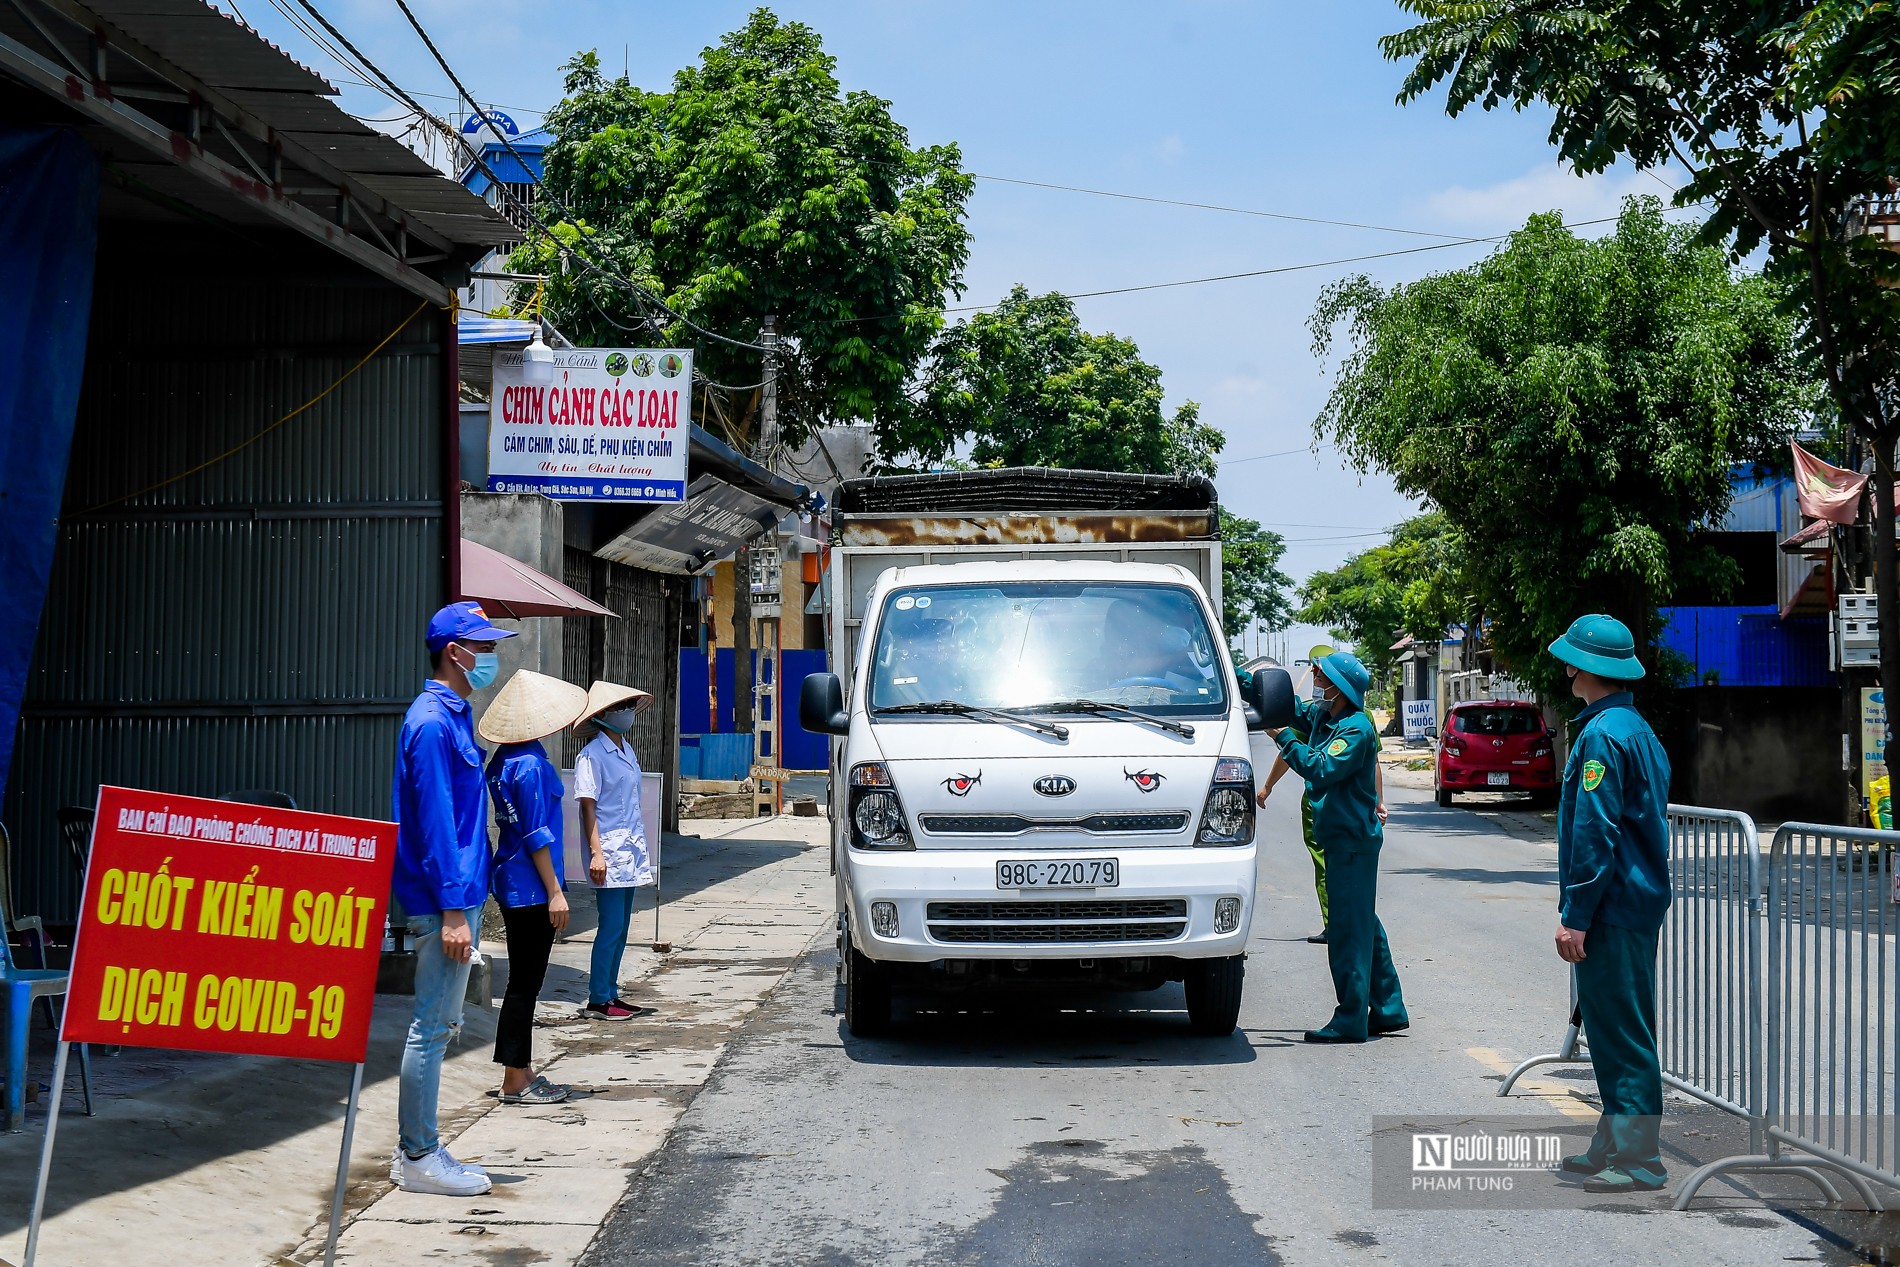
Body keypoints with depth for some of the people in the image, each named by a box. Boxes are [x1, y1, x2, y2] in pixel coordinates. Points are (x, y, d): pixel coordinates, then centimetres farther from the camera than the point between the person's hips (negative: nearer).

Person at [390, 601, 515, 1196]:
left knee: (438, 1025, 14)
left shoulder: (455, 717, 15)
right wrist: (453, 911, -21)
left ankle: (417, 1151, 21)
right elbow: (434, 820, -20)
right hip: (443, 899, -10)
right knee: (432, 1027, -4)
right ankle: (418, 1157, 3)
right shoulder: (432, 722, -16)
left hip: (459, 892, 10)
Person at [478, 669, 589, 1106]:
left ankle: (521, 1070, 23)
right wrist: (554, 892, -14)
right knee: (525, 983, -2)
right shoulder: (530, 765, -18)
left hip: (511, 883, 9)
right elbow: (536, 835, -19)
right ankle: (515, 1082, 4)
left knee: (524, 981, 15)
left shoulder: (503, 760, 10)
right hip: (531, 887, -9)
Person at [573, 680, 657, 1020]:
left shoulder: (626, 750, 15)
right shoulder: (592, 755, -10)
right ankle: (598, 1000, 1)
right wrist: (596, 853, -19)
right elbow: (588, 805, -13)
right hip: (609, 851, -8)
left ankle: (611, 993, 19)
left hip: (630, 851, 8)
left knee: (621, 927, 11)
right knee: (611, 926, -7)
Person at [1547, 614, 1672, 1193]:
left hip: (1612, 907, -10)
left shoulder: (1602, 735, -17)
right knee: (1617, 1029, 16)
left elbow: (1595, 834, -21)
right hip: (1639, 900, 10)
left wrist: (1574, 916, -18)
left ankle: (1640, 1161, -3)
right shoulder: (1638, 728, 15)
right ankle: (1615, 1145, 24)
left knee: (1621, 1032, -6)